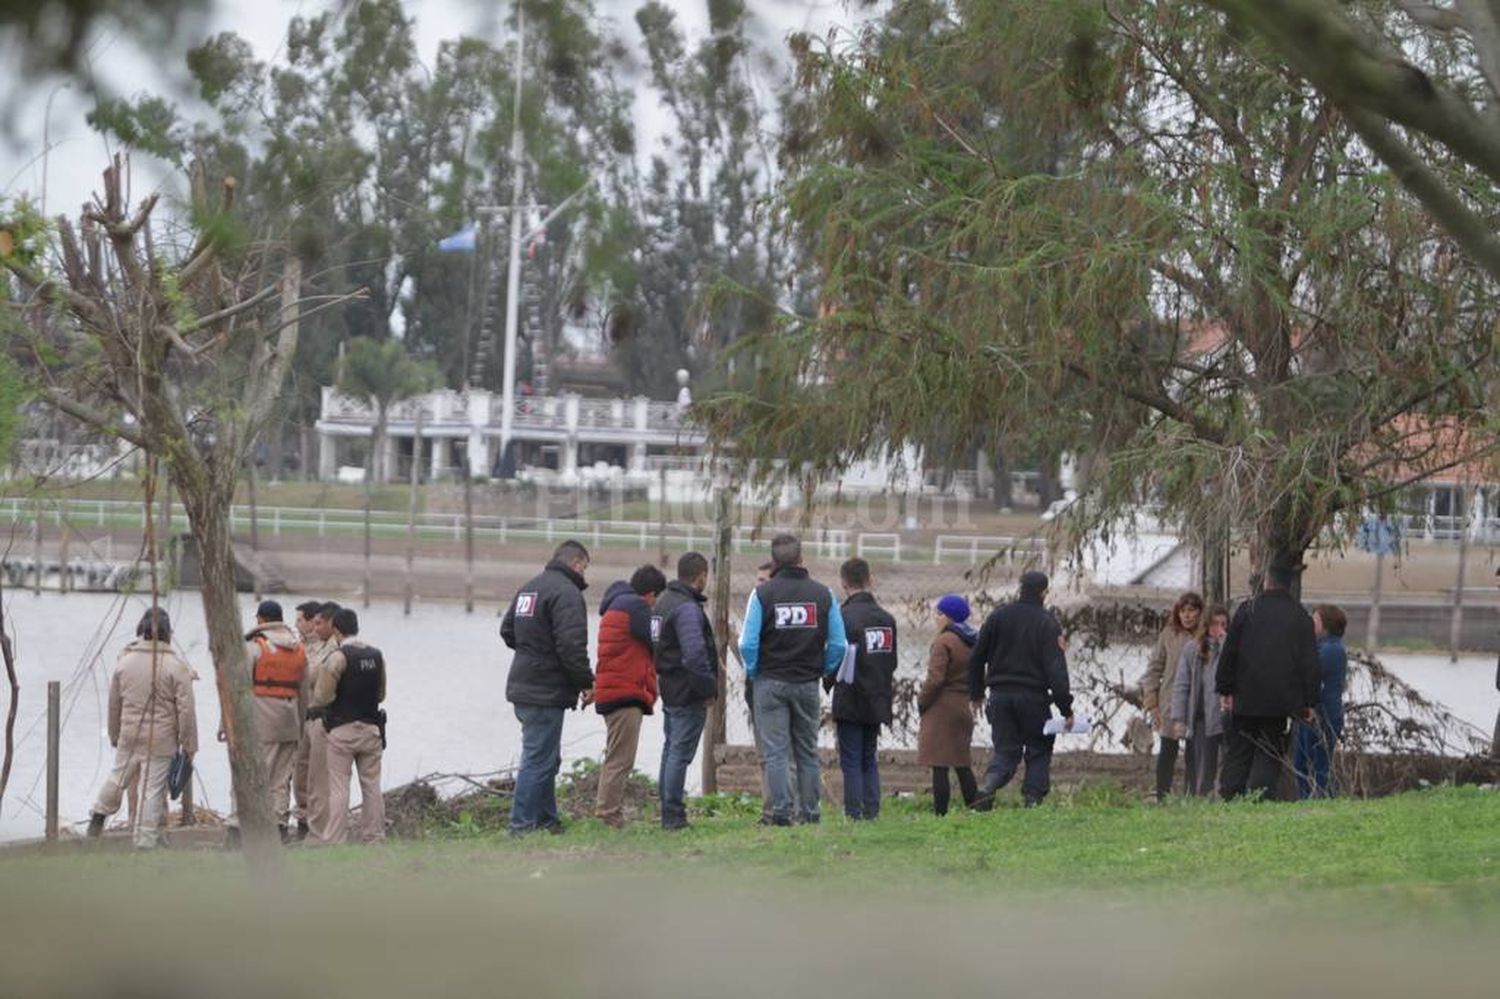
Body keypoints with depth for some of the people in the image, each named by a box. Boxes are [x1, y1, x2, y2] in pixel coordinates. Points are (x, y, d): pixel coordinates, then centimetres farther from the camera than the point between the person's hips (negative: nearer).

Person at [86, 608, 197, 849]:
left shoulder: (124, 662, 1)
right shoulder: (176, 667, -13)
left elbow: (114, 704, 11)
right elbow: (186, 710, -12)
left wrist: (114, 736, 24)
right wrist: (189, 745, -3)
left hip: (129, 737, 4)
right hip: (161, 741, -4)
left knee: (119, 775, 25)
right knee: (153, 789, 2)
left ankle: (99, 815, 31)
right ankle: (145, 841, 4)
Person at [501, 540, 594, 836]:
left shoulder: (529, 587, 15)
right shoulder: (567, 593, -15)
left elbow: (507, 631, 23)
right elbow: (572, 646, -22)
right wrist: (587, 683, -11)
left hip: (522, 687, 10)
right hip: (546, 691, -10)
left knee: (547, 758, 18)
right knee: (538, 760, -7)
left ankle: (547, 820, 22)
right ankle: (522, 826, -7)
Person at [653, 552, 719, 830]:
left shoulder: (663, 602, 13)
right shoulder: (688, 609, -18)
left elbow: (656, 646, 18)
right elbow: (695, 654, -25)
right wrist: (708, 689, -14)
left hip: (669, 690, 10)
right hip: (688, 694, -10)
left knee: (671, 749, 15)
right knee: (680, 752, -7)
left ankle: (669, 813, 20)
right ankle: (673, 815, -7)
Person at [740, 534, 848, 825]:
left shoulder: (763, 593, -8)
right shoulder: (823, 594, 0)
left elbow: (748, 643, -11)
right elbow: (838, 645, 1)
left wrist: (752, 672, 5)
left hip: (771, 682, -2)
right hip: (808, 682, 2)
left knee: (777, 752, 0)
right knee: (808, 752, 11)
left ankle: (781, 811, -5)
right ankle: (810, 811, 11)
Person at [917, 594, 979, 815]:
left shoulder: (943, 642, -15)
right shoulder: (972, 642, 11)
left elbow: (935, 679, -19)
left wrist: (921, 701, -6)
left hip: (942, 708, -8)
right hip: (964, 709, 8)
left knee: (939, 766, -7)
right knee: (963, 764, 16)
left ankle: (940, 813, -9)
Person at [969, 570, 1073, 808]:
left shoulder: (998, 616, 6)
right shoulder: (1047, 623, -6)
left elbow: (976, 658, 9)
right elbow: (1056, 668, -12)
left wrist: (976, 693, 20)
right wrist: (1066, 708, -11)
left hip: (1000, 695, 3)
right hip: (1033, 697, -3)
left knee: (1005, 750, 7)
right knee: (1039, 751, 10)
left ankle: (989, 786, -19)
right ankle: (1032, 799, 0)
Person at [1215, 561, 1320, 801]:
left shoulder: (1247, 610, 0)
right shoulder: (1301, 618, 3)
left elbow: (1229, 653, 0)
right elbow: (1310, 662, 4)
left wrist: (1224, 690, 6)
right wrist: (1309, 702, 8)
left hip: (1245, 700, 0)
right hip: (1281, 703, 0)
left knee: (1237, 754, 7)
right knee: (1269, 757, 2)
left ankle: (1228, 798, 0)